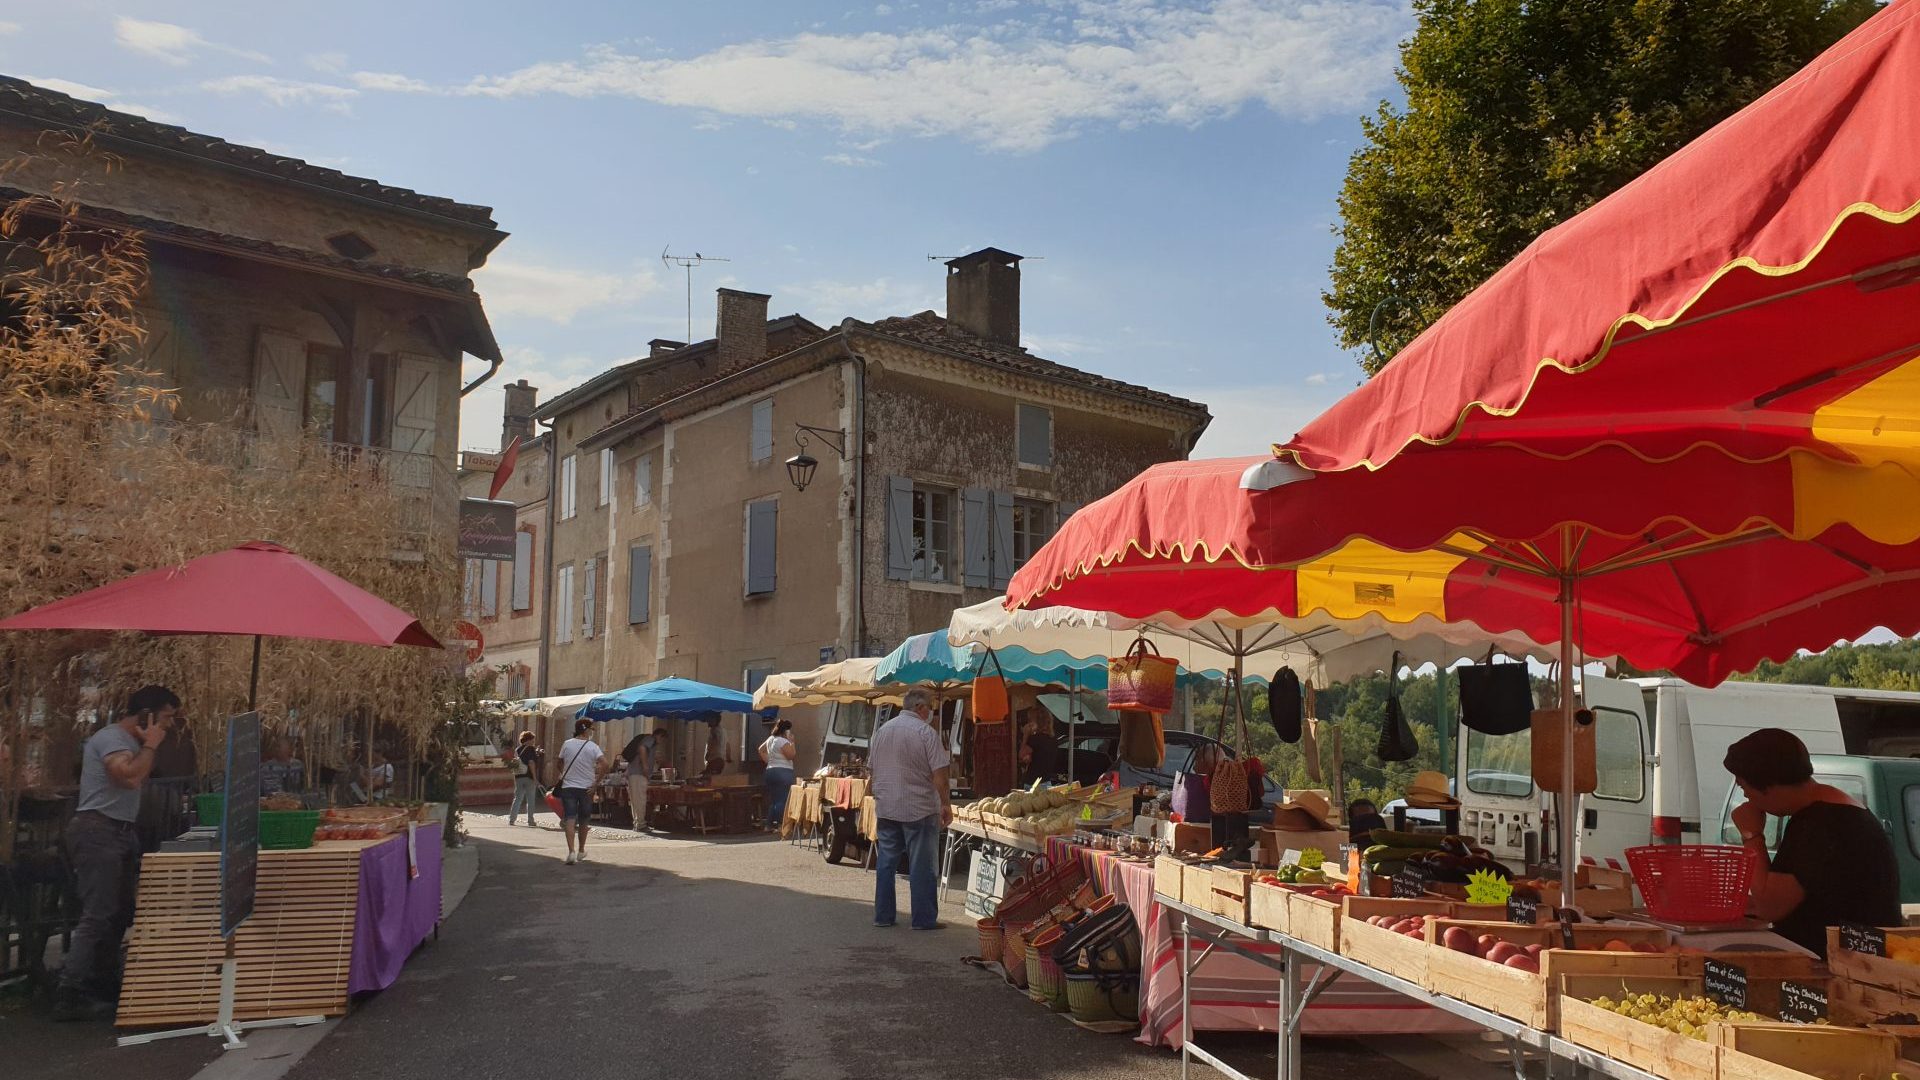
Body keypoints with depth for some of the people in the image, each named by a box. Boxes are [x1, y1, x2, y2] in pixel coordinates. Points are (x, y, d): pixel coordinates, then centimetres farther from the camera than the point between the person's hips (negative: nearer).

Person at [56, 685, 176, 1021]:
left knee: (118, 914, 14)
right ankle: (70, 997, -13)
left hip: (119, 832, 11)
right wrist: (150, 745, -16)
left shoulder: (130, 740, 18)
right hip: (98, 831, -11)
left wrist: (149, 748, 12)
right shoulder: (111, 737, -13)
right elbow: (130, 777, -27)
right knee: (98, 916, -14)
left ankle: (100, 987, 21)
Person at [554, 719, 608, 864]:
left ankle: (571, 851, -21)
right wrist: (596, 783, -11)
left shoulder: (567, 744, -1)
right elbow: (604, 764, -20)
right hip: (586, 788, 0)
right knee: (583, 821, 15)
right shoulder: (592, 746, -8)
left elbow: (560, 764, 11)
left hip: (568, 786, 0)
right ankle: (581, 851, 27)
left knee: (570, 819, -5)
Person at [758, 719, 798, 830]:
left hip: (770, 770, 9)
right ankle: (779, 824, -17)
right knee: (783, 800, -10)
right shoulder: (783, 741, -13)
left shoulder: (770, 739, 15)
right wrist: (791, 742, -10)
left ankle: (769, 824, 13)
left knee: (772, 800, 12)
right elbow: (791, 755, -16)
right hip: (783, 772, -9)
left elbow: (761, 750, 25)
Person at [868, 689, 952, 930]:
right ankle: (924, 919, 4)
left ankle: (883, 915, 17)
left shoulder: (882, 731, 9)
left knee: (886, 862, 12)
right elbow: (939, 774, -15)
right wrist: (946, 804, -8)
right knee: (921, 865, 1)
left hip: (885, 808, 6)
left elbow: (872, 768, 16)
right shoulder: (926, 732, -11)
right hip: (919, 809, -6)